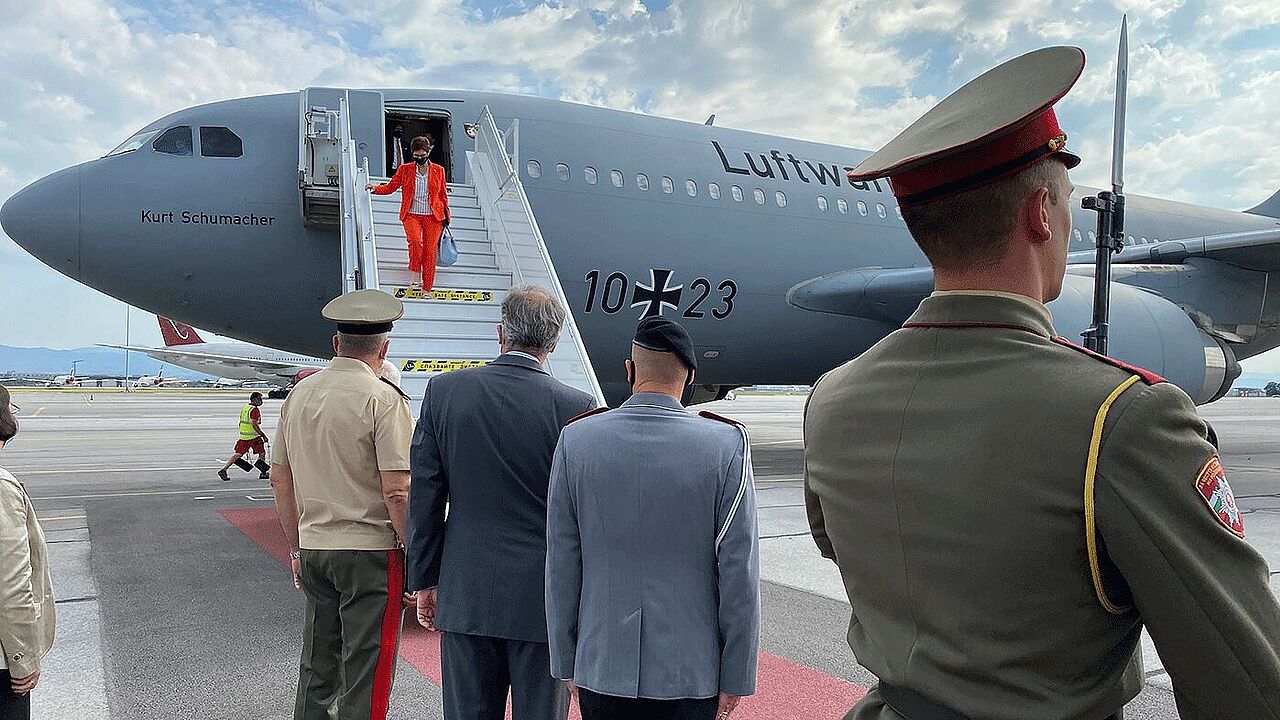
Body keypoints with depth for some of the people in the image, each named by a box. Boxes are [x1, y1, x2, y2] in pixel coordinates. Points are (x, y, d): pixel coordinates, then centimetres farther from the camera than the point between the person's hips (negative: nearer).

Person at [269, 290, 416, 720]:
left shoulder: (300, 393, 7)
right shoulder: (384, 399, -13)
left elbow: (280, 479, 13)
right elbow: (397, 494, -17)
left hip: (313, 551, 7)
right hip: (371, 554, -6)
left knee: (316, 672, 19)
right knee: (367, 682, 3)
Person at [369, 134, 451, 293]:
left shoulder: (438, 170, 6)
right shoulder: (405, 169, 6)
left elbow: (443, 195, 12)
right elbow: (390, 187, 10)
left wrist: (446, 216, 11)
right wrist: (375, 188, -6)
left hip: (433, 216, 0)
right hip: (412, 215, 0)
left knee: (430, 251, -5)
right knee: (415, 240, -27)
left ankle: (427, 290, 2)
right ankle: (416, 278, -16)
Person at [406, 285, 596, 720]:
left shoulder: (444, 391, -4)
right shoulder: (576, 406, -12)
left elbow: (425, 497, 0)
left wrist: (425, 581, 10)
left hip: (464, 595, 3)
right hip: (543, 601, -2)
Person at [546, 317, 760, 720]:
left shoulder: (576, 441, -6)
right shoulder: (726, 446, -12)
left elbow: (561, 566, -1)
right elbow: (739, 575, -10)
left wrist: (566, 661, 9)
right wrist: (736, 678, 0)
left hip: (600, 670, 2)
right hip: (691, 672, -1)